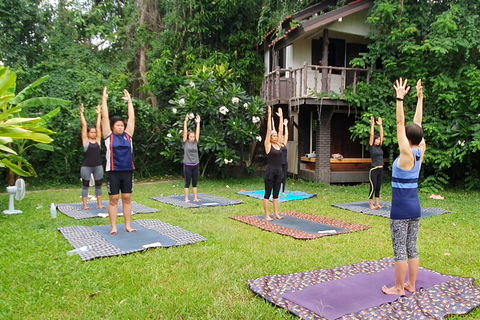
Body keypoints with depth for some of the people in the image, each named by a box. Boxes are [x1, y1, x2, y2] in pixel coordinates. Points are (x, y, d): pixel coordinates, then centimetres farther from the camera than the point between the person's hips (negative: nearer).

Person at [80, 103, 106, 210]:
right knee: (85, 186, 5)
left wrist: (99, 114, 13)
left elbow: (98, 126, 9)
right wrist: (82, 113, 0)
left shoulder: (98, 140, 7)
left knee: (98, 185, 9)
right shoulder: (85, 140, -1)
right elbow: (84, 125, -2)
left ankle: (99, 204, 16)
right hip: (86, 166, -3)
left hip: (98, 166, 3)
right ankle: (85, 205, 10)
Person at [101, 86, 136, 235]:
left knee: (127, 198, 8)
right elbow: (105, 117, 0)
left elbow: (132, 117, 10)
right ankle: (113, 227, 11)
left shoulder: (127, 135, 7)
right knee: (114, 199, 3)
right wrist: (104, 99, 1)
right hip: (114, 172, -3)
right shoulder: (109, 136, 1)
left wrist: (129, 101, 14)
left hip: (127, 171, 3)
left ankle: (128, 225, 15)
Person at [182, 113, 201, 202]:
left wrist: (198, 122, 3)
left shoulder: (195, 143, 7)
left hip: (195, 165, 4)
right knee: (187, 183, 3)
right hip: (187, 165, -4)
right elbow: (185, 132, -7)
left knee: (195, 183, 10)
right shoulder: (185, 143, -2)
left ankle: (195, 198, 16)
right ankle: (186, 198, 10)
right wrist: (186, 121, -11)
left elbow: (198, 132, 6)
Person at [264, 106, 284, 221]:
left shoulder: (278, 144, 11)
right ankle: (267, 215, 6)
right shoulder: (268, 145, -5)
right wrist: (269, 115, -10)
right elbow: (269, 130, -9)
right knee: (267, 194, 1)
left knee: (276, 194, 12)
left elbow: (281, 131, 13)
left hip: (279, 171, 6)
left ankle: (276, 213, 19)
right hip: (270, 171, -6)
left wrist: (281, 117, 13)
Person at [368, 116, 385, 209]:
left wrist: (380, 125, 14)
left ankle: (377, 204, 18)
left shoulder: (380, 147, 11)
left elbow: (382, 135, 13)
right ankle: (371, 205, 5)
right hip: (374, 170, -6)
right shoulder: (372, 147, -5)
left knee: (378, 188, 11)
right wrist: (372, 124, -6)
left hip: (380, 170, 6)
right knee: (373, 188, -2)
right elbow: (372, 135, -9)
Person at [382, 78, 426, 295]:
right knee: (412, 247, 15)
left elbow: (400, 124, -20)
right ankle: (411, 285, 25)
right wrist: (419, 98, 11)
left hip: (401, 208, -8)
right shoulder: (420, 153, 2)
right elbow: (418, 122, 7)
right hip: (415, 206, 8)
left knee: (399, 249, 2)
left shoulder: (407, 154, -16)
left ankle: (399, 288, 13)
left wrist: (400, 98, -20)